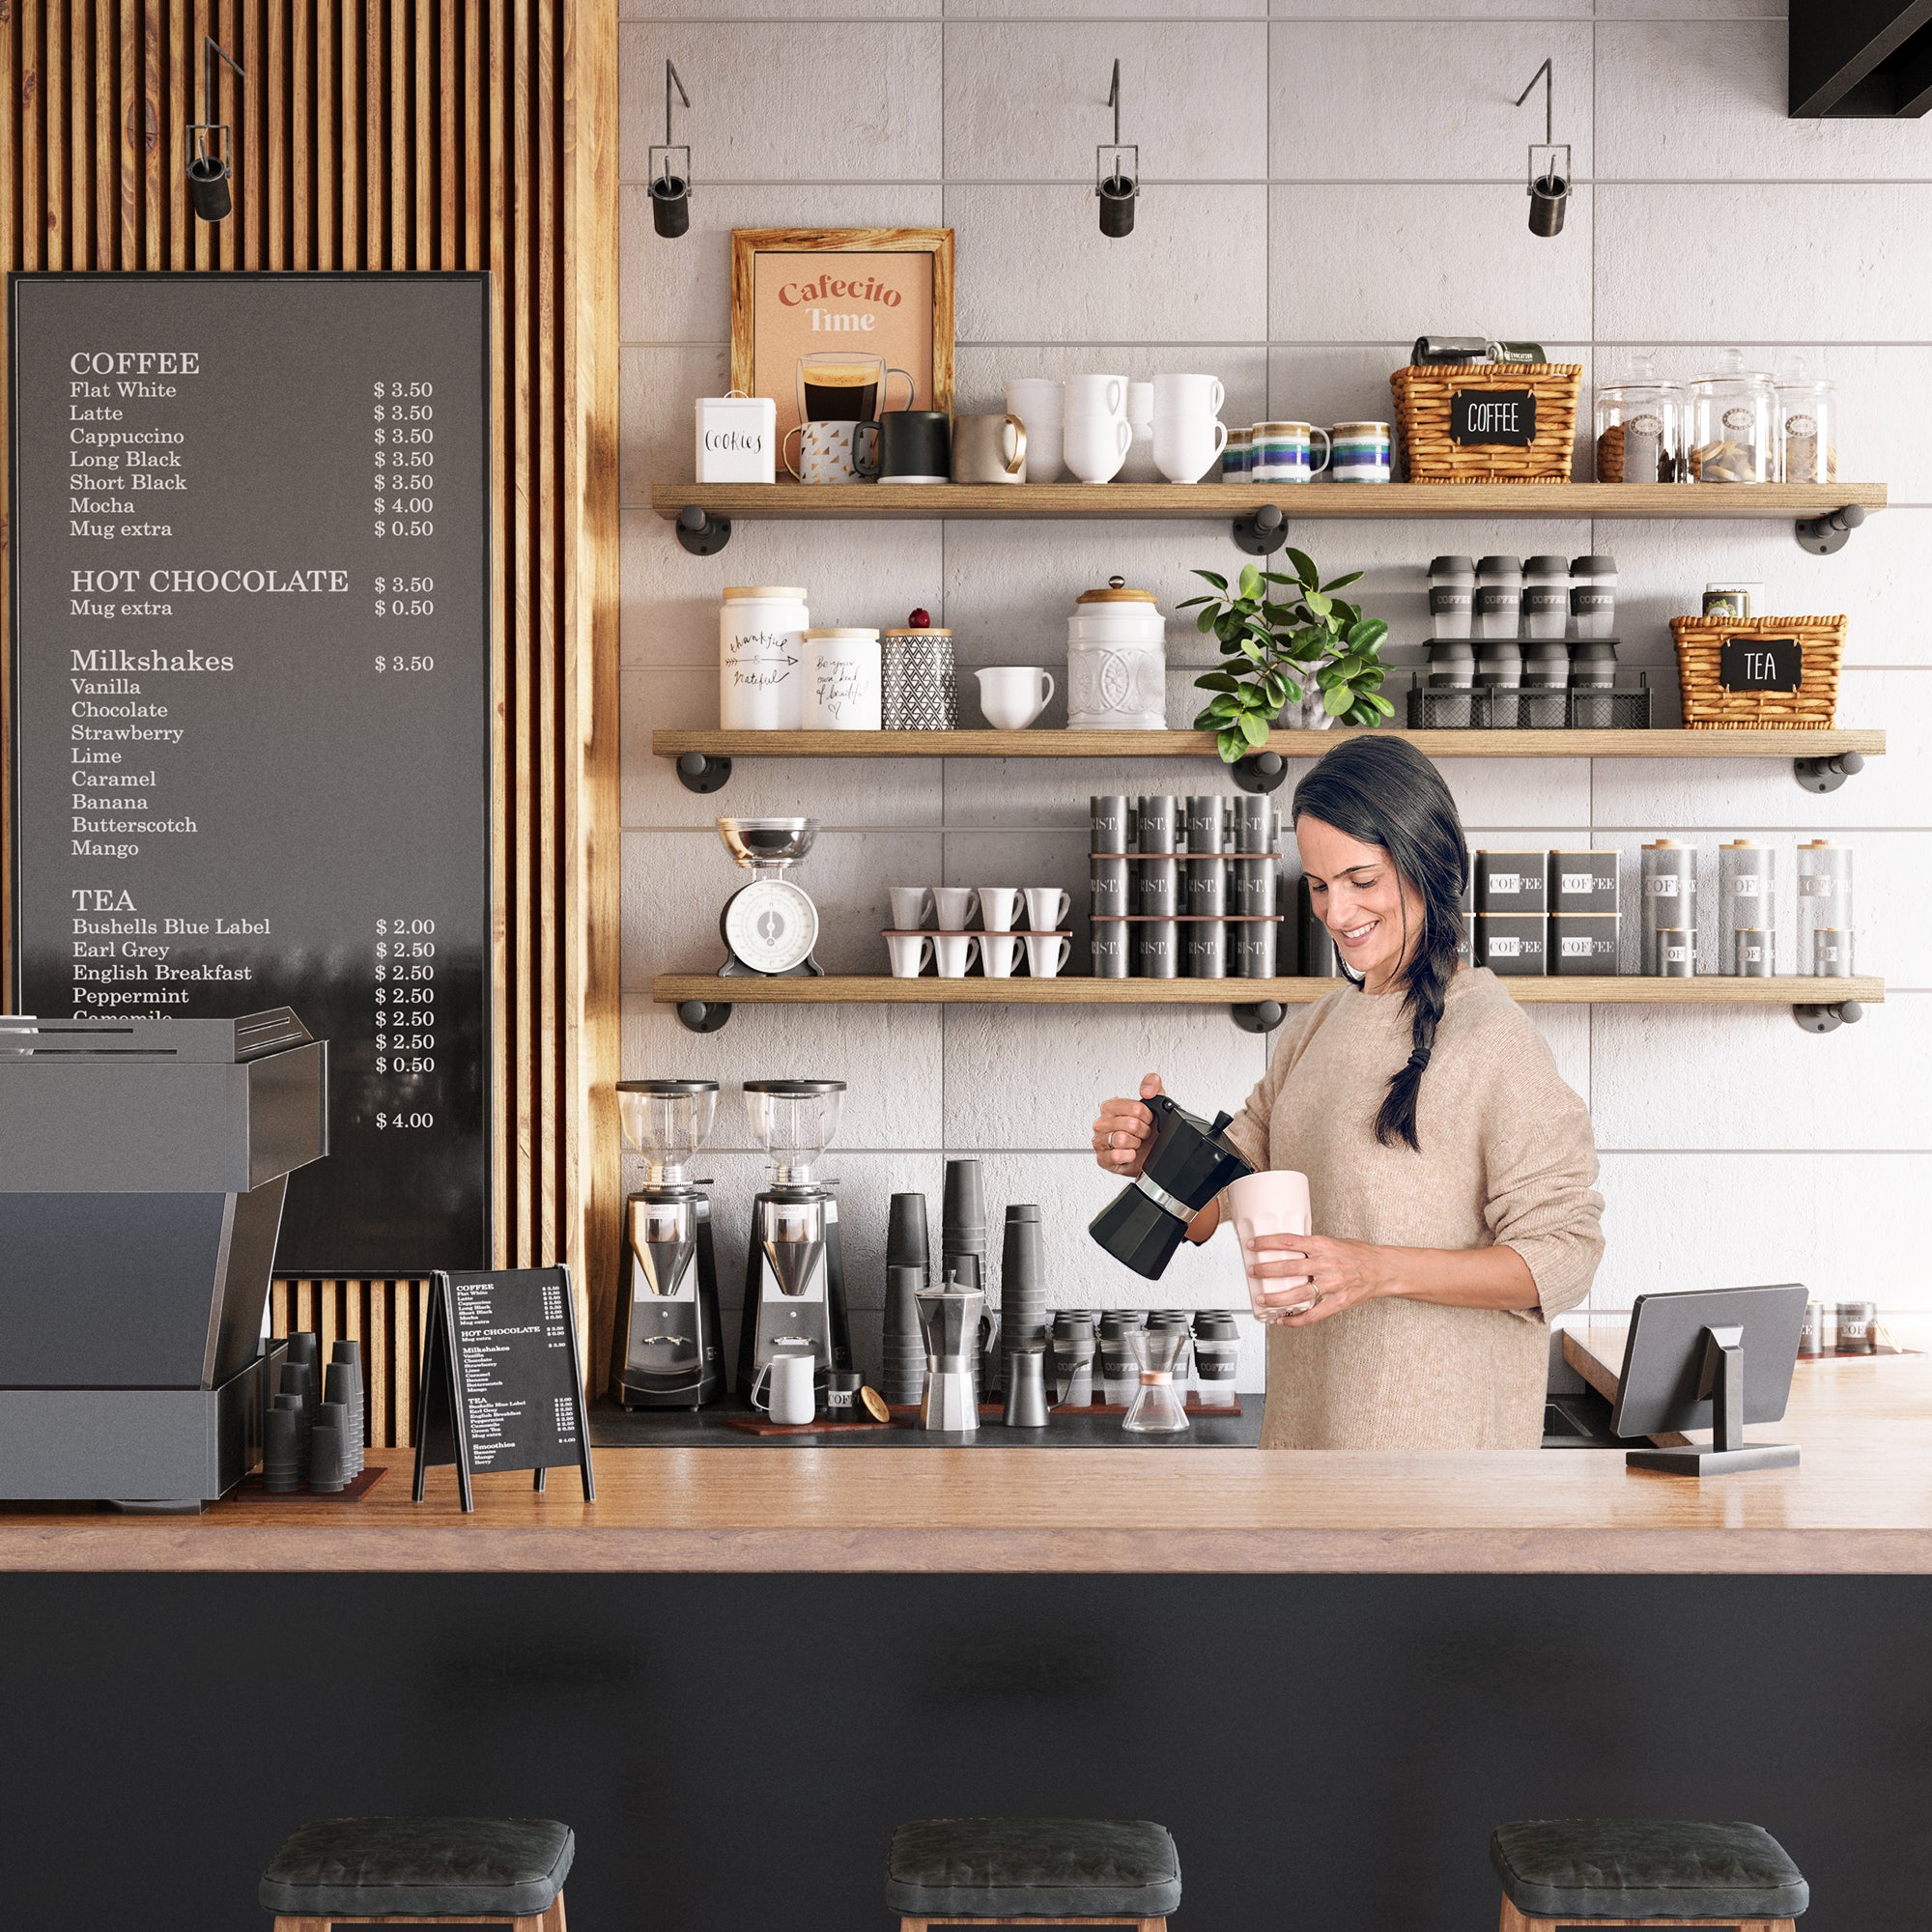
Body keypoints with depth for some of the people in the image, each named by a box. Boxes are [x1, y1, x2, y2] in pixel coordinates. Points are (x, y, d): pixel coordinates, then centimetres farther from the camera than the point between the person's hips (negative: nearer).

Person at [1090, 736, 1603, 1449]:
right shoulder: (1311, 1031, 10)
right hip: (1309, 1417, 7)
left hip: (1436, 1428, -7)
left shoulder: (1492, 1038, -15)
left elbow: (1563, 1256, -17)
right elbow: (1218, 1205, 9)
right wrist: (1151, 1154, -12)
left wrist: (1380, 1269, -27)